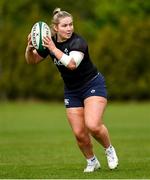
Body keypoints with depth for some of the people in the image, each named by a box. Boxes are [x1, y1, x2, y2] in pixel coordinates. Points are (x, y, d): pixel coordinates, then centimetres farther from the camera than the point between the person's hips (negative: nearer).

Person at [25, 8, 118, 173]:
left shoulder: (78, 42, -22)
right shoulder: (50, 42, -5)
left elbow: (72, 63, -40)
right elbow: (32, 61, 8)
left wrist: (54, 49, -40)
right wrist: (29, 48, -13)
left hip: (93, 85, -5)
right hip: (71, 91, 5)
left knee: (93, 125, -24)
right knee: (79, 134, -1)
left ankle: (109, 150, 5)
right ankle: (92, 162, 23)